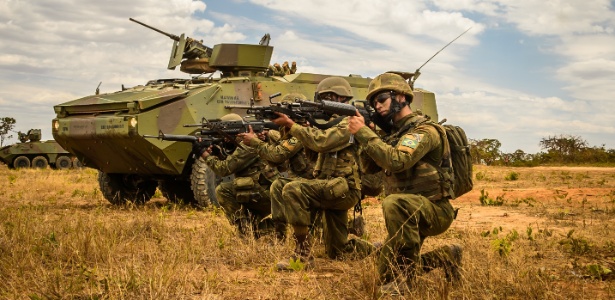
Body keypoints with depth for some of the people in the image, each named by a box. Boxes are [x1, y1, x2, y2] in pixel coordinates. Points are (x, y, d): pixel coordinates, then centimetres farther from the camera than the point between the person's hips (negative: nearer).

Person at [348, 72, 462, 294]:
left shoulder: (424, 130, -15)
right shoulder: (396, 133, 13)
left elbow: (396, 161, -31)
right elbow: (369, 166, 9)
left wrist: (363, 132, -26)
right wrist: (361, 132, -5)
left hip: (434, 210, -9)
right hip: (410, 214, 9)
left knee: (393, 203, -39)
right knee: (387, 275, 10)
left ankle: (407, 273, -27)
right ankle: (445, 257, 24)